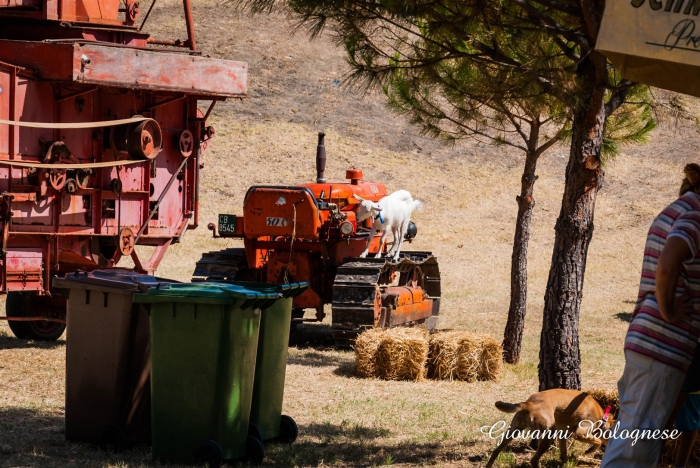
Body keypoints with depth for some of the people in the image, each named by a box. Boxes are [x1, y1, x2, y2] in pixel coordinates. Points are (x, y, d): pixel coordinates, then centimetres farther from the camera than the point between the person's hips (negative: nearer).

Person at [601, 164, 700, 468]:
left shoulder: (672, 215, 17)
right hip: (663, 346, -10)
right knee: (635, 443, -9)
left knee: (635, 434, 12)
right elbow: (667, 266, -30)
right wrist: (668, 311, -16)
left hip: (647, 339, 10)